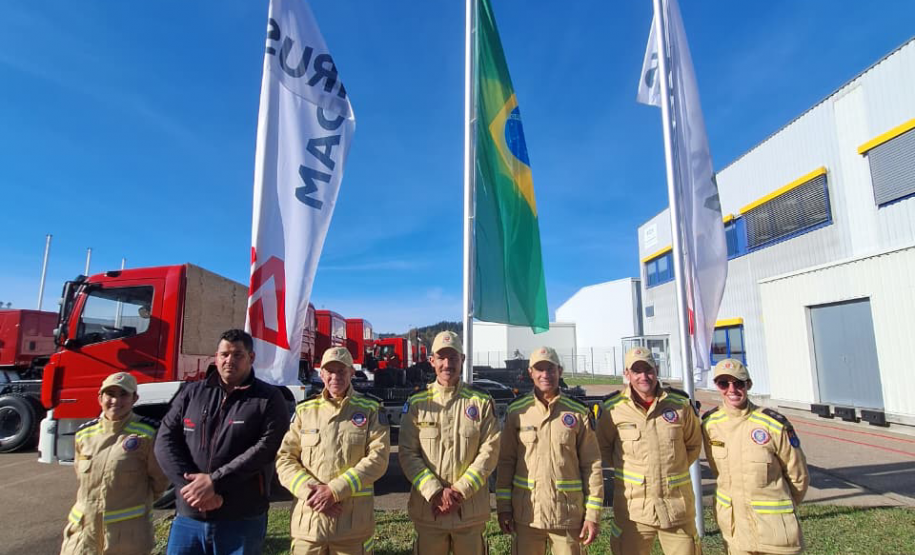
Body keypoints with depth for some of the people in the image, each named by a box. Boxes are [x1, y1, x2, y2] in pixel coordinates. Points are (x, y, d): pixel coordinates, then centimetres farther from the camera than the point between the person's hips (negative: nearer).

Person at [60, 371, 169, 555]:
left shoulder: (148, 433, -13)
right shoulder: (84, 433, 4)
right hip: (83, 529, 5)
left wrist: (137, 503, 4)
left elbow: (159, 479, -5)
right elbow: (81, 476, 18)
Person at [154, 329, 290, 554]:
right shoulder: (192, 393, 8)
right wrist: (193, 486, -11)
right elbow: (165, 442, 1)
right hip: (188, 517, 3)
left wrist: (213, 481, -16)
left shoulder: (268, 398, -3)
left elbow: (266, 448, -13)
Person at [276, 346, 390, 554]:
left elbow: (378, 458, -8)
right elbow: (284, 459, 4)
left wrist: (334, 490, -15)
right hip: (308, 521, 2)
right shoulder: (304, 410, 7)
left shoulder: (370, 409, 1)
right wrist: (310, 492, -12)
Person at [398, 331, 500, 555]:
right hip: (428, 508, 0)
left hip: (471, 510, 0)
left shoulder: (482, 402, 1)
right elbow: (408, 454, -4)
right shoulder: (416, 403, 0)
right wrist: (435, 492, -14)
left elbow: (490, 451, -5)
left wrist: (460, 490, -13)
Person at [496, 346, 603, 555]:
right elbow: (506, 461, 3)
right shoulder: (516, 412, 0)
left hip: (568, 514, 0)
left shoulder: (579, 413, -2)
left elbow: (592, 465, 0)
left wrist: (593, 514, -3)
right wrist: (503, 506, 0)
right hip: (525, 513, 1)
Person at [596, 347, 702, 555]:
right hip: (633, 506, -1)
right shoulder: (612, 408, -6)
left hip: (677, 504, 2)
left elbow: (694, 444, 14)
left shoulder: (680, 404, 0)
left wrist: (674, 469, 7)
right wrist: (625, 470, 2)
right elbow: (603, 447, 8)